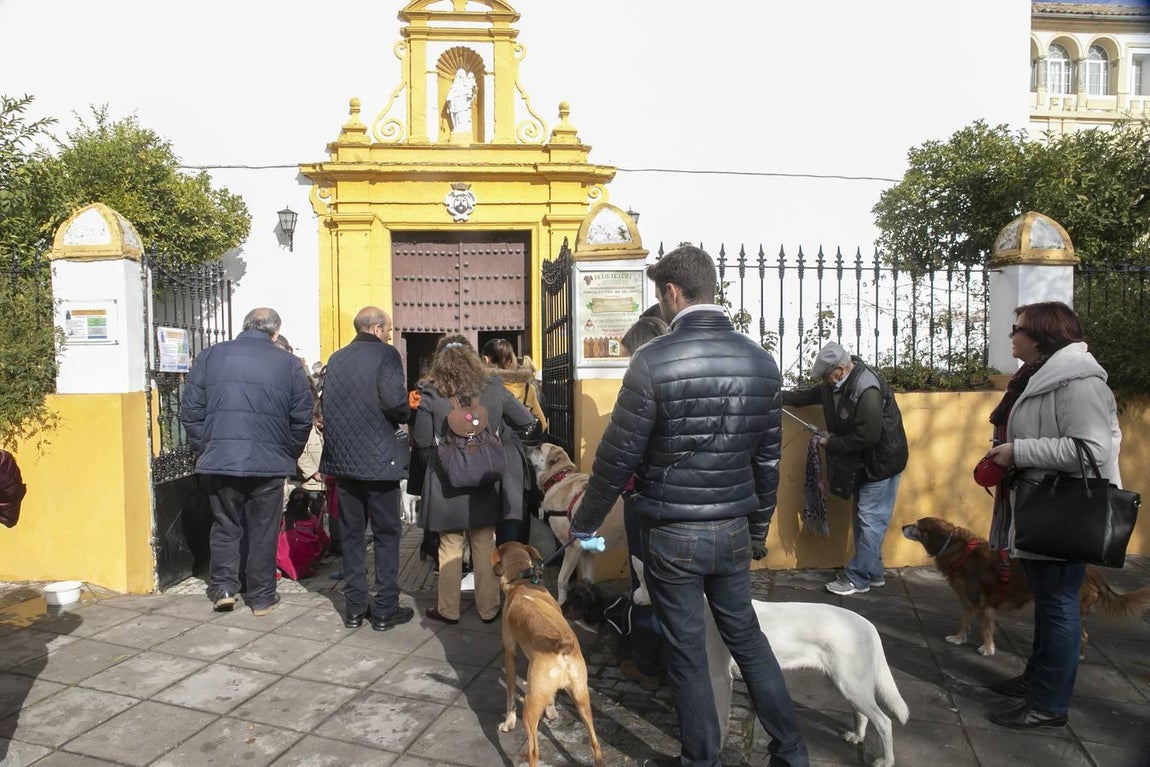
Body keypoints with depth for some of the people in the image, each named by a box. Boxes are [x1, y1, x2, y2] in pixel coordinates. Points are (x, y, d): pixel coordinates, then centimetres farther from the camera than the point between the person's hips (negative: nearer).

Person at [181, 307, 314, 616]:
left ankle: (223, 586, 15)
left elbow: (190, 410, 3)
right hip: (269, 462, -1)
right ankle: (261, 596, 18)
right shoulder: (288, 363, 1)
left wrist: (203, 449, 11)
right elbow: (303, 417, 0)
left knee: (225, 524, 19)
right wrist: (289, 455, 12)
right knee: (263, 530, 10)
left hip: (219, 460, 1)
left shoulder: (210, 356, 4)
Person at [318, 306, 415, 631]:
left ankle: (354, 607, 18)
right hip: (379, 458, -5)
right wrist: (405, 415, -1)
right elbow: (395, 402, -20)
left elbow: (324, 405, 9)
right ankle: (385, 610, 9)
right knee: (386, 534, 5)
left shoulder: (335, 359, 9)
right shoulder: (386, 354, -9)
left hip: (342, 456, 5)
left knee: (350, 533, 12)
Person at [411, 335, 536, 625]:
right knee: (485, 546, 13)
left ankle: (448, 609, 22)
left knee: (450, 547, 12)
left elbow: (421, 442, -8)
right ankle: (488, 608, 22)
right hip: (485, 484, 2)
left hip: (446, 484, -1)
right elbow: (528, 422, 3)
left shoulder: (430, 395, -11)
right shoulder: (494, 389, -5)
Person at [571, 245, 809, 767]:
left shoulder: (653, 361, -16)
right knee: (747, 637, 21)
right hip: (733, 532, 5)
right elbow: (767, 458, 7)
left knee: (687, 651, 11)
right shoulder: (760, 361, 0)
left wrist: (584, 522, 1)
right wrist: (758, 528, 20)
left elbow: (618, 457, -13)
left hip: (671, 534, -5)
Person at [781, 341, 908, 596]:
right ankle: (873, 574, 28)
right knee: (863, 518, 16)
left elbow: (867, 436, -29)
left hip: (881, 462, -10)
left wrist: (832, 443, -18)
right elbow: (808, 396, 16)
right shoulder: (836, 384, 0)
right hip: (862, 463, 10)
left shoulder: (867, 389, -29)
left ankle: (857, 579, 7)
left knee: (870, 521, -2)